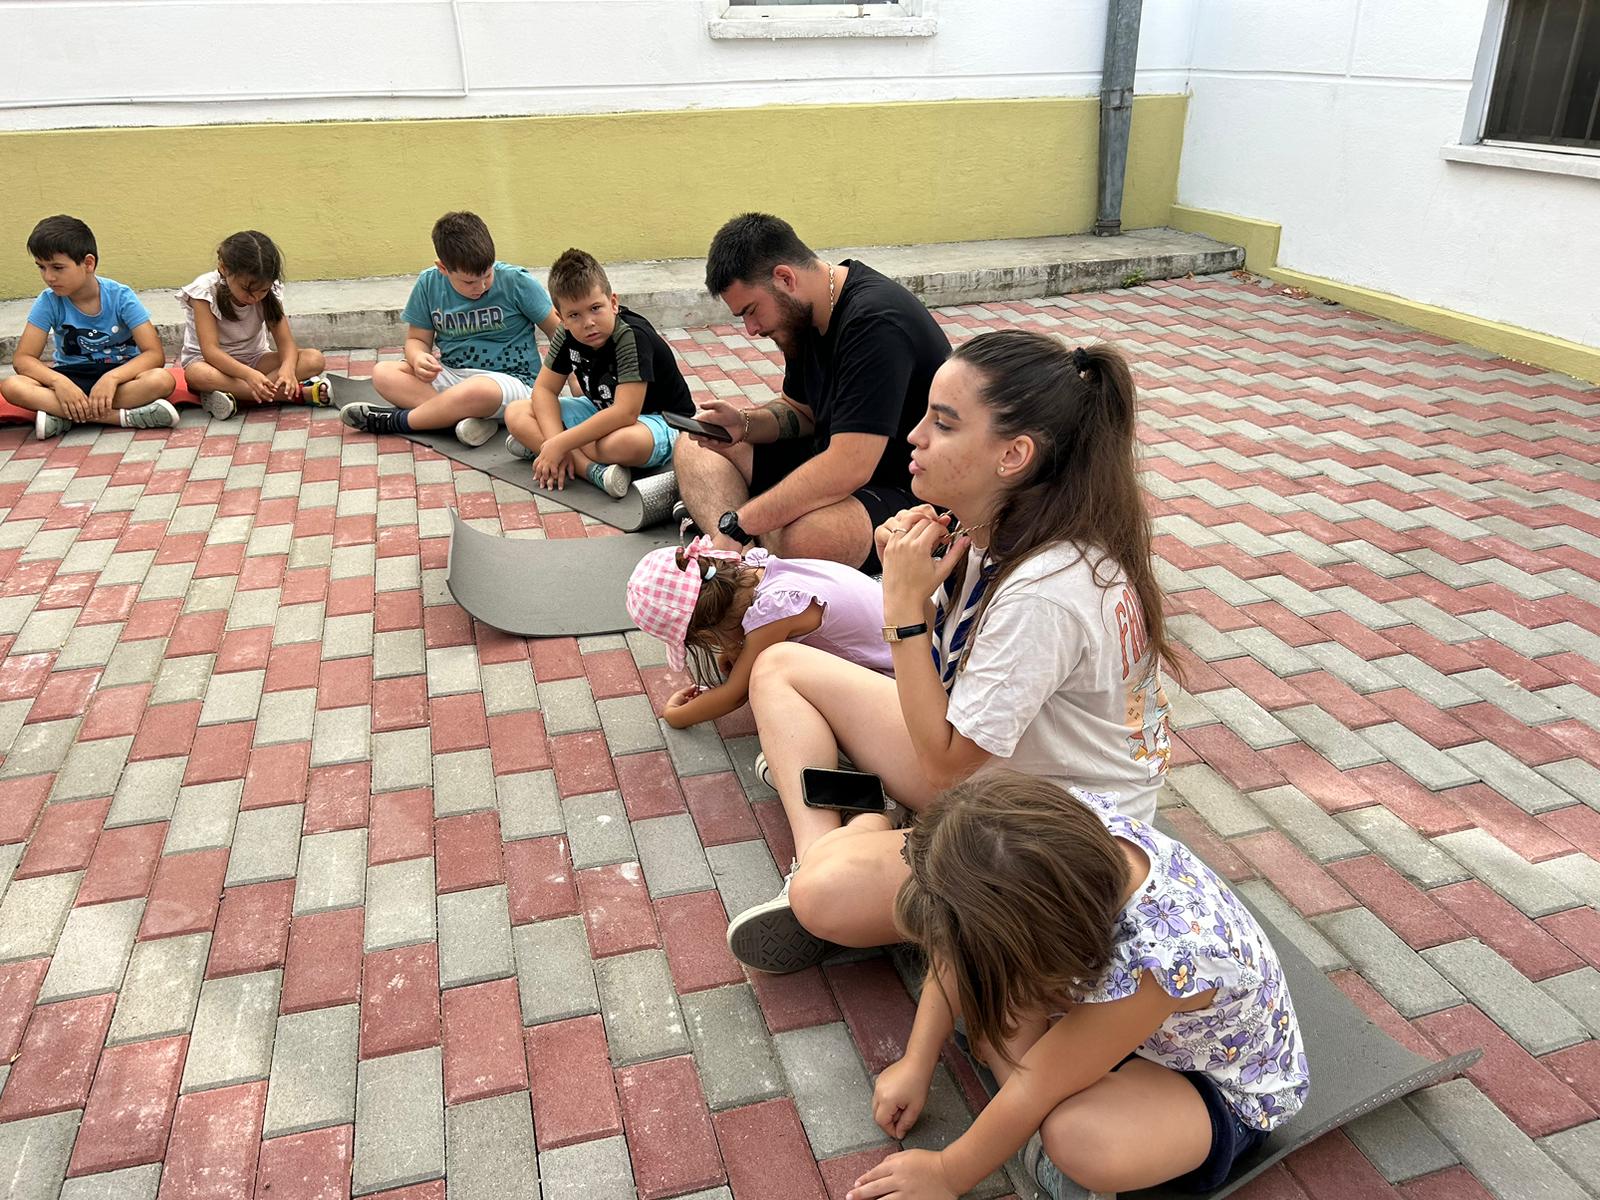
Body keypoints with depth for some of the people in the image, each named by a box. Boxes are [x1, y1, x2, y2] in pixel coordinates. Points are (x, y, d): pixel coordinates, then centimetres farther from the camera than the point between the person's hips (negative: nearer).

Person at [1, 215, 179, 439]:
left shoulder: (121, 297, -13)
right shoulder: (49, 301, -8)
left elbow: (155, 354, -20)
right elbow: (23, 358, -9)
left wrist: (112, 377, -36)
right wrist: (58, 382, -30)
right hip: (72, 376, 2)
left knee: (162, 380, -35)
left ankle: (63, 416, -26)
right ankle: (123, 416, -34)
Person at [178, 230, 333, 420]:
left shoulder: (269, 292, -11)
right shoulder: (205, 290, -21)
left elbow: (285, 341, -16)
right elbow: (210, 350, -29)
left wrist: (287, 368, -40)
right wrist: (248, 374, -47)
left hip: (254, 359, 3)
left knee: (315, 359, -21)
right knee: (196, 374, -41)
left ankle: (235, 395, -33)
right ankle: (298, 393, -42)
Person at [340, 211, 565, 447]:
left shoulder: (516, 282, -9)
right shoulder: (429, 284, 0)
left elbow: (559, 332, -4)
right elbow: (417, 338, 10)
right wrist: (418, 358, -16)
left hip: (509, 379, -5)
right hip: (450, 375, 5)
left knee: (476, 392, -40)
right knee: (383, 374, -16)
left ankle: (395, 421, -15)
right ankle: (471, 418, -32)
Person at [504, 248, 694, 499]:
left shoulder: (632, 336, -29)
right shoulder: (568, 335, -9)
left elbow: (625, 413, -36)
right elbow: (544, 388, -4)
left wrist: (560, 444, -33)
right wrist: (554, 443, -23)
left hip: (660, 420, -8)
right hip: (602, 412, 8)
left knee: (621, 443, -44)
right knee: (516, 414, -8)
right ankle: (594, 470, -26)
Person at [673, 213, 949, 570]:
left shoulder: (875, 323, -25)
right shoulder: (805, 312, 4)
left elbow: (850, 468, -31)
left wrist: (736, 525, -27)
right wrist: (745, 424, -4)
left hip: (905, 491, -10)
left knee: (803, 538, -42)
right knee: (694, 447, 3)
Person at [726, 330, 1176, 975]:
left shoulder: (1049, 590, -33)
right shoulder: (998, 525, -7)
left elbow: (945, 765, -24)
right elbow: (945, 670, 6)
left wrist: (906, 606, -25)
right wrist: (908, 576, -13)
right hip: (975, 758, 9)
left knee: (829, 894, -33)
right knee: (779, 665, 6)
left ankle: (870, 832, 0)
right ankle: (818, 853, -7)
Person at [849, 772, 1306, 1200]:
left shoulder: (1157, 960, -42)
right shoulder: (1063, 826, -27)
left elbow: (1033, 1087, -27)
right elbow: (965, 949, -11)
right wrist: (916, 1063, -7)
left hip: (1226, 1095, -6)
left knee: (1075, 1135, -37)